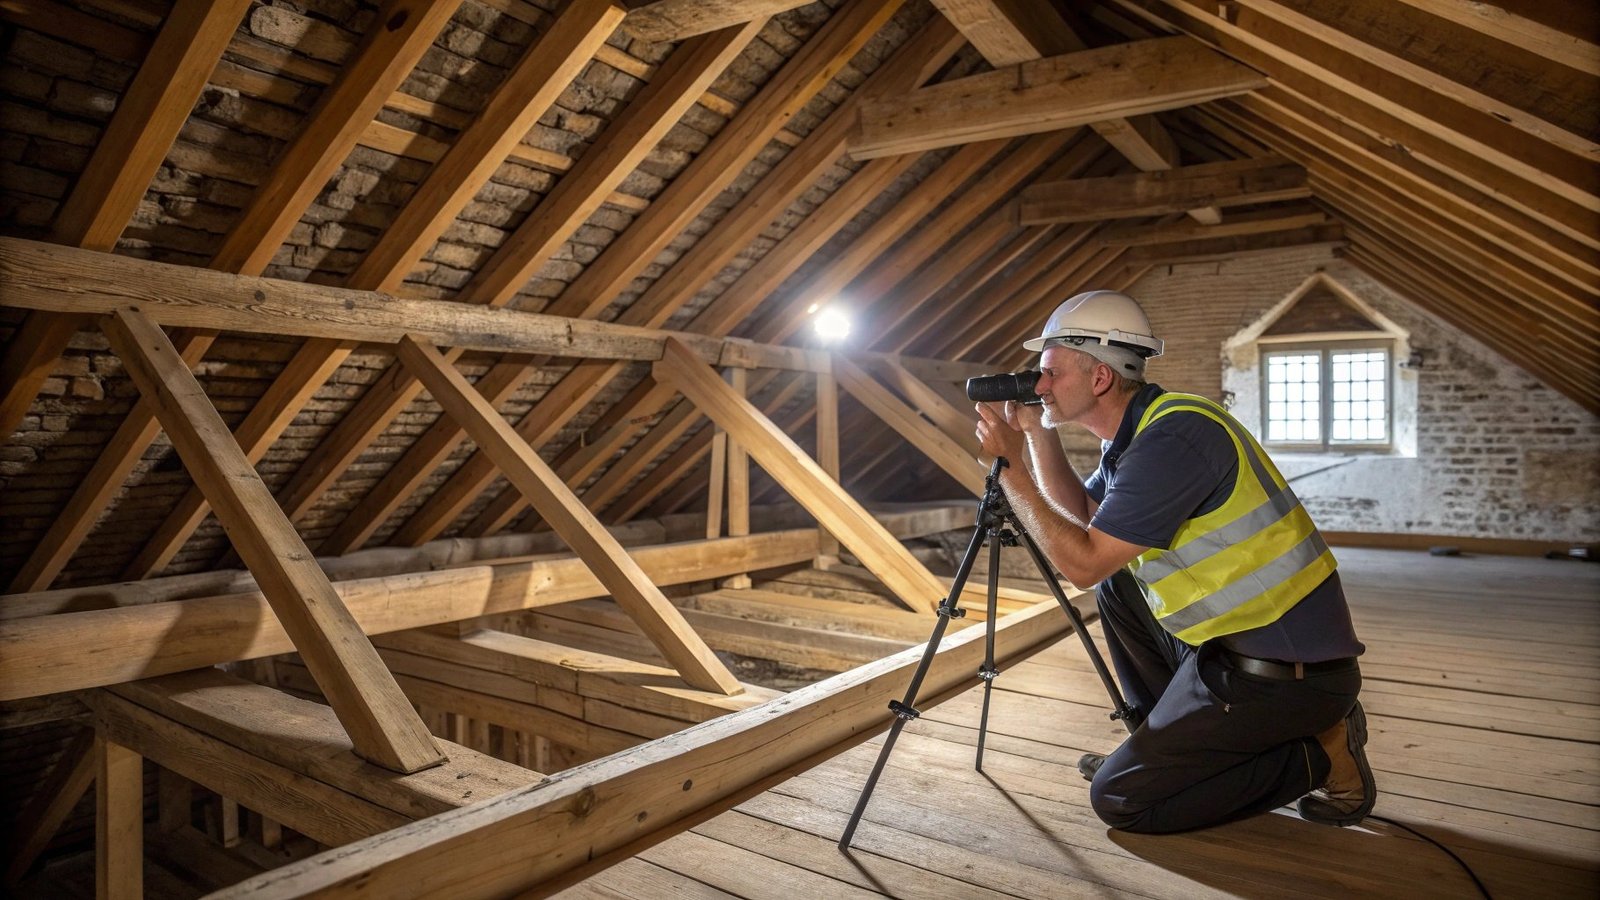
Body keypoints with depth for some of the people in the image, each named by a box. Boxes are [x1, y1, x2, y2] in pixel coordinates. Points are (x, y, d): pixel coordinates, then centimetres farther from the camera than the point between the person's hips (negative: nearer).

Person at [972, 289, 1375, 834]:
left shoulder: (1173, 436, -22)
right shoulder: (1137, 430, 8)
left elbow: (1083, 562, -21)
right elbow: (1080, 514, 20)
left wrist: (1011, 466, -15)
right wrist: (1036, 431, 10)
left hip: (1288, 671, -9)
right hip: (1237, 641, 9)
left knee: (1118, 799, -5)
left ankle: (1318, 755, 2)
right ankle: (1163, 737, 24)